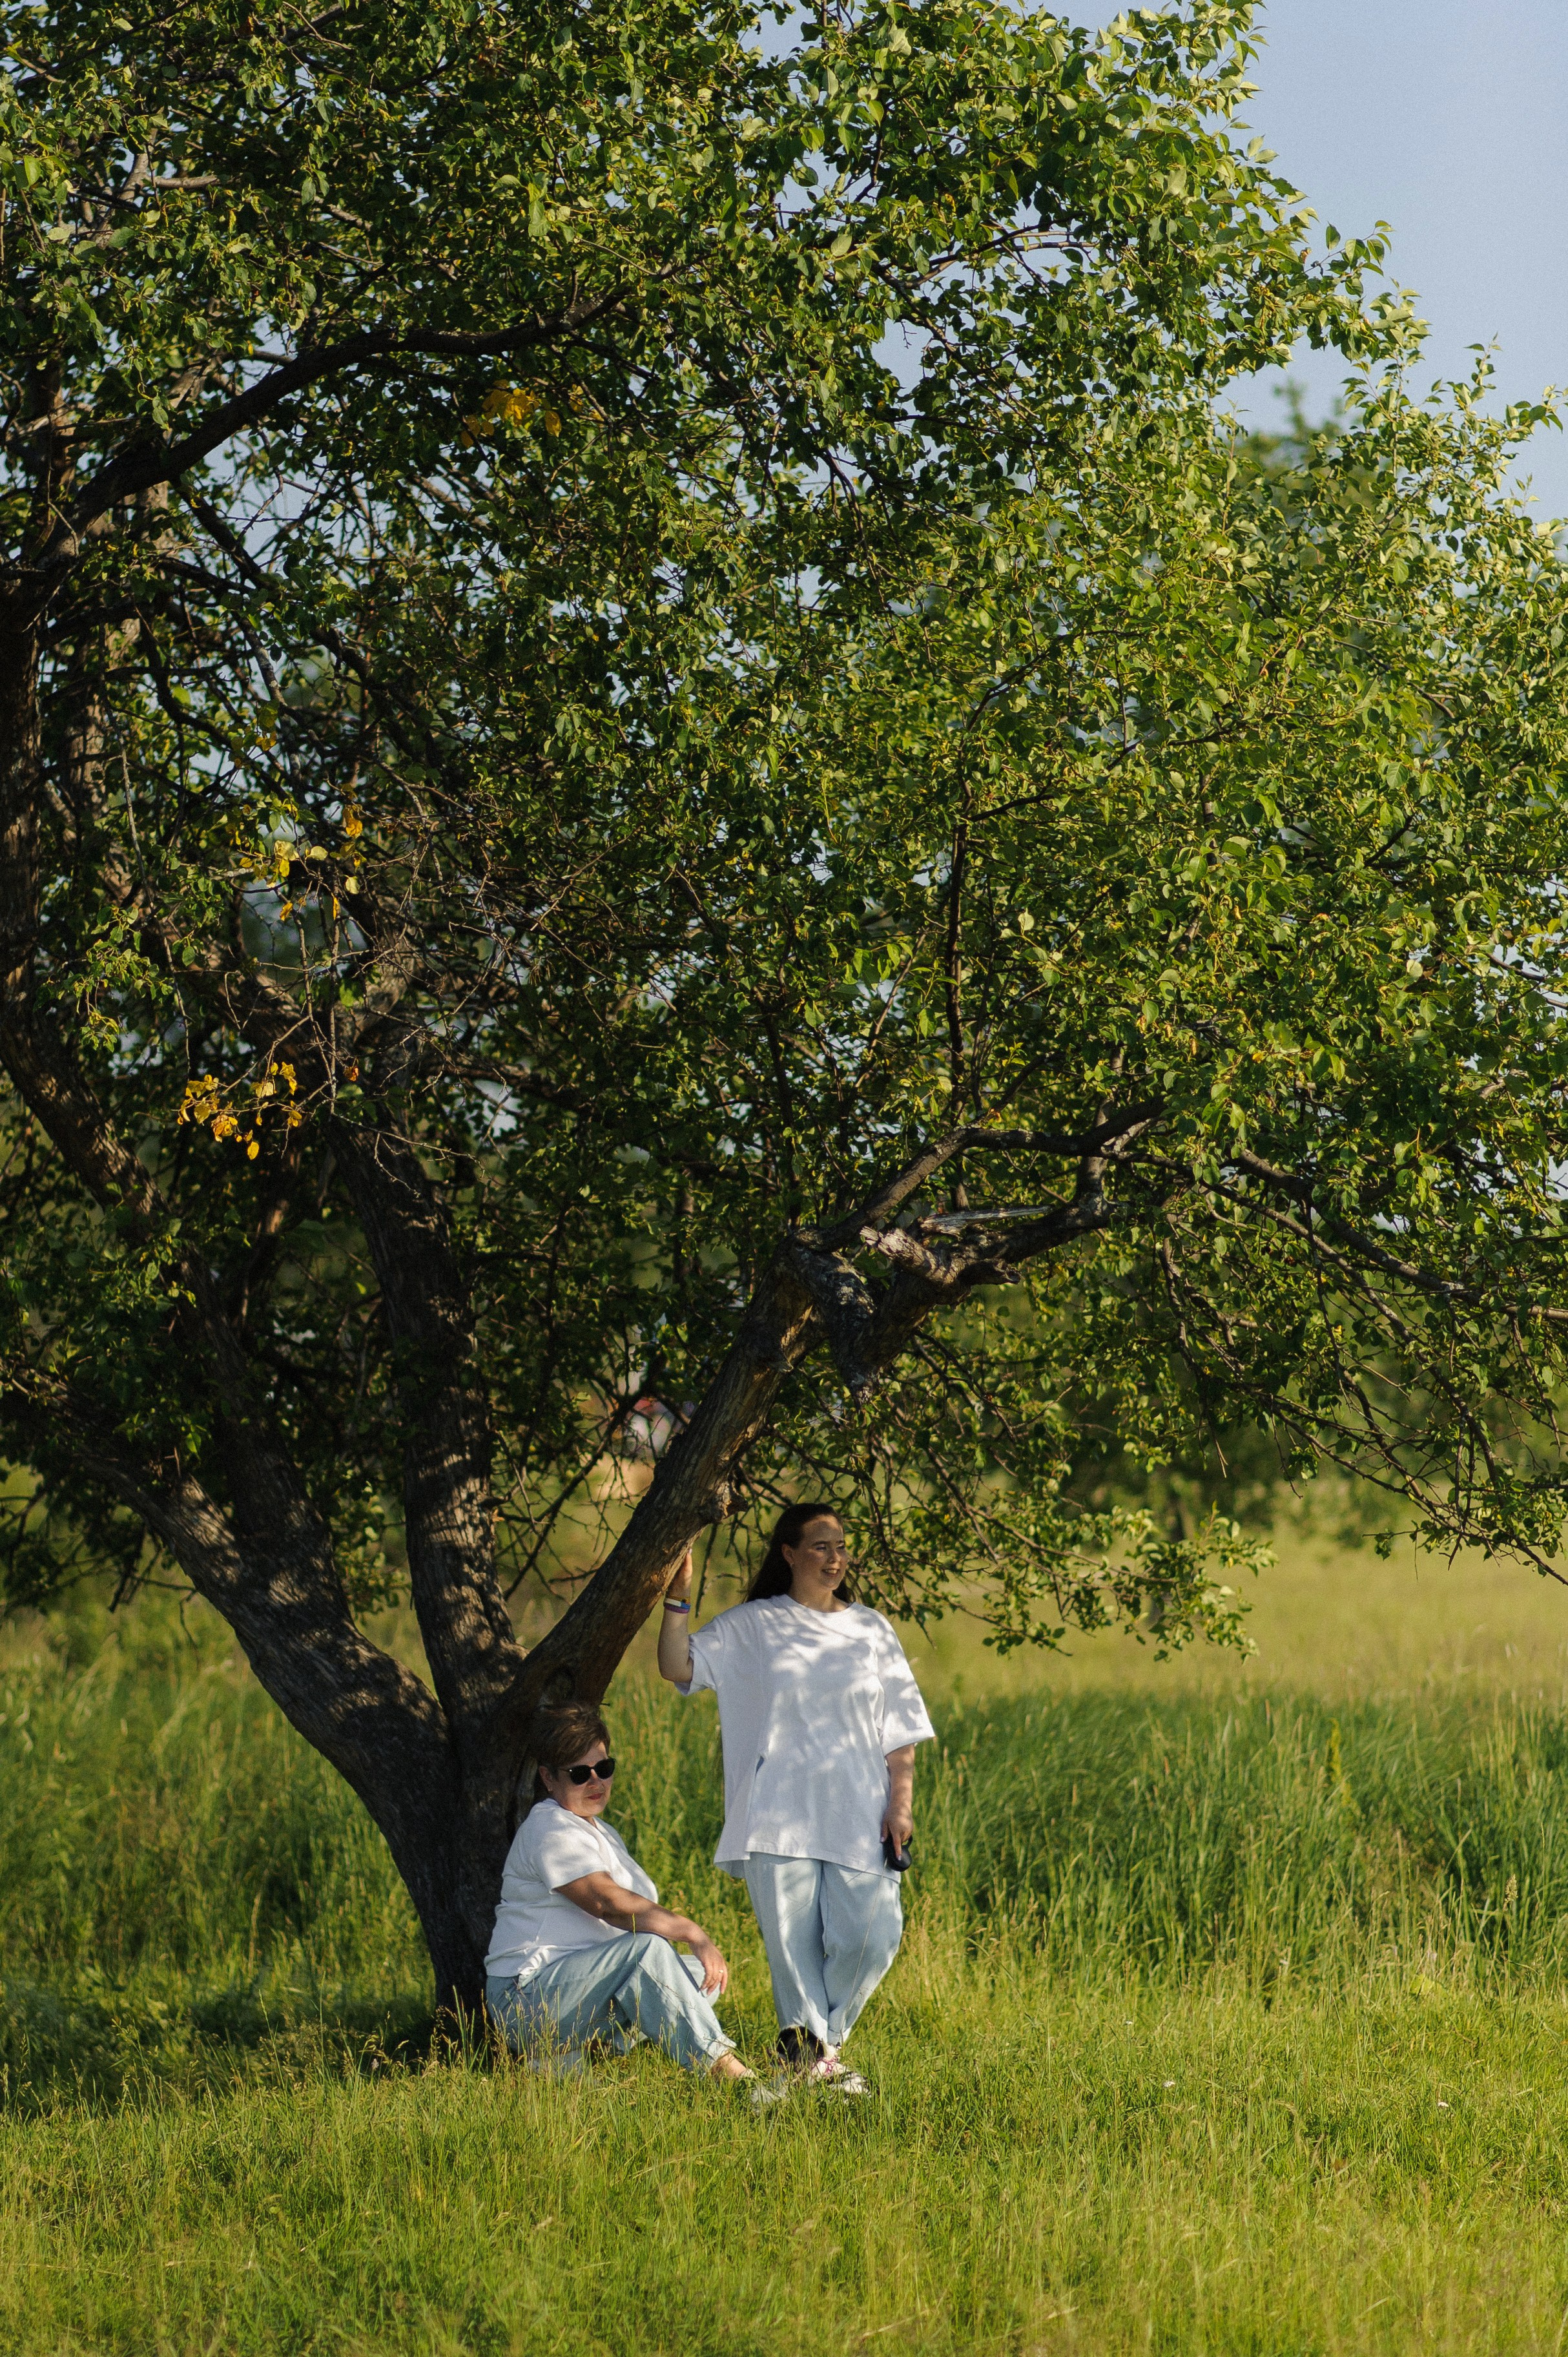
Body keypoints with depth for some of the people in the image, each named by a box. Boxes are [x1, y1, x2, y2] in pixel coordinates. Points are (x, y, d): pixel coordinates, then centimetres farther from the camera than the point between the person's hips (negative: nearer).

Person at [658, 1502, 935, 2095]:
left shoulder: (871, 1630, 14)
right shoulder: (751, 1627, 8)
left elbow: (899, 1733, 14)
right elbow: (679, 1667, 0)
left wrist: (900, 1803, 4)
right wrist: (678, 1600, -13)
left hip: (858, 1818, 2)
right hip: (780, 1818, -2)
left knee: (871, 1939, -9)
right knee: (792, 1940, -2)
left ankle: (813, 2043, 10)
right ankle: (812, 2055, 9)